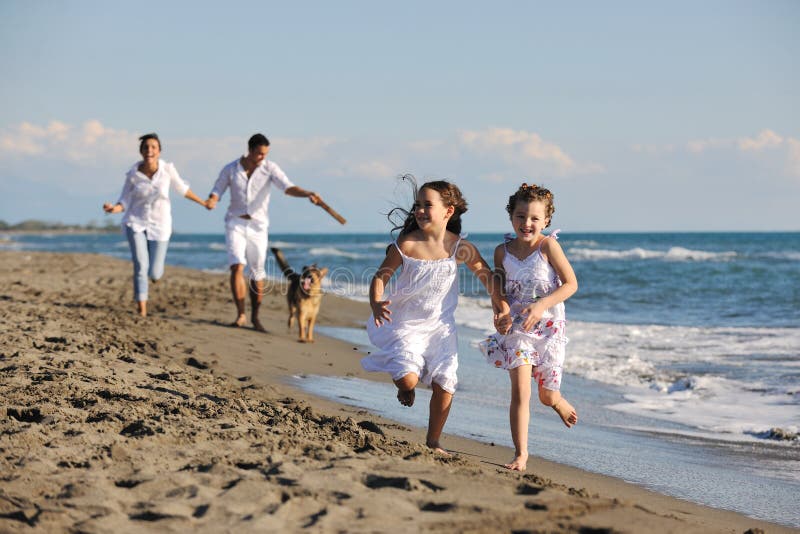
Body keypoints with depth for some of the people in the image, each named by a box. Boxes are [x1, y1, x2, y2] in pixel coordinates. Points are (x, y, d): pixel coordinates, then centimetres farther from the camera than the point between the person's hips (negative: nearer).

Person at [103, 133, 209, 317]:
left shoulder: (167, 168, -12)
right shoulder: (132, 174, -12)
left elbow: (181, 187, 7)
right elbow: (124, 203, -5)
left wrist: (203, 203, 17)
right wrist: (113, 209, -28)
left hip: (160, 225, 1)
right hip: (136, 222, -1)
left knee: (154, 275, 1)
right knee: (140, 266, -19)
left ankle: (156, 265, 41)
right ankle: (141, 312, -11)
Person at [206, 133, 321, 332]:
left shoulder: (270, 169, -7)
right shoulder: (230, 169, -3)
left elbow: (288, 187, -19)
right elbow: (217, 191, 3)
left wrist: (308, 194, -37)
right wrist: (212, 201, -21)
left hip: (258, 226, 0)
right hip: (235, 224, 0)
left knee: (257, 274, 4)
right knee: (237, 267, -16)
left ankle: (255, 317, 19)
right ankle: (241, 314, -12)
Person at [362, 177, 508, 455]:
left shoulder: (460, 248, -10)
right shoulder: (406, 244, -14)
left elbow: (486, 274, 4)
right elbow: (381, 276, -8)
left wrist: (501, 306, -2)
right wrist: (376, 304, -26)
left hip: (440, 326, 2)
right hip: (406, 324, -2)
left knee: (444, 385, -4)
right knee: (408, 379, -19)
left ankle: (433, 442, 16)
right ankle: (405, 386, 22)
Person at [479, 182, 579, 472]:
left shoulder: (548, 245, -13)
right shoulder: (503, 251, -2)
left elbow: (571, 284, -12)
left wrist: (542, 305, -23)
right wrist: (499, 316, -5)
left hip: (549, 327, -2)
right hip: (517, 327, 2)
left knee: (547, 396, 8)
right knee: (520, 389, -13)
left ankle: (559, 402, 47)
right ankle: (520, 454, -5)